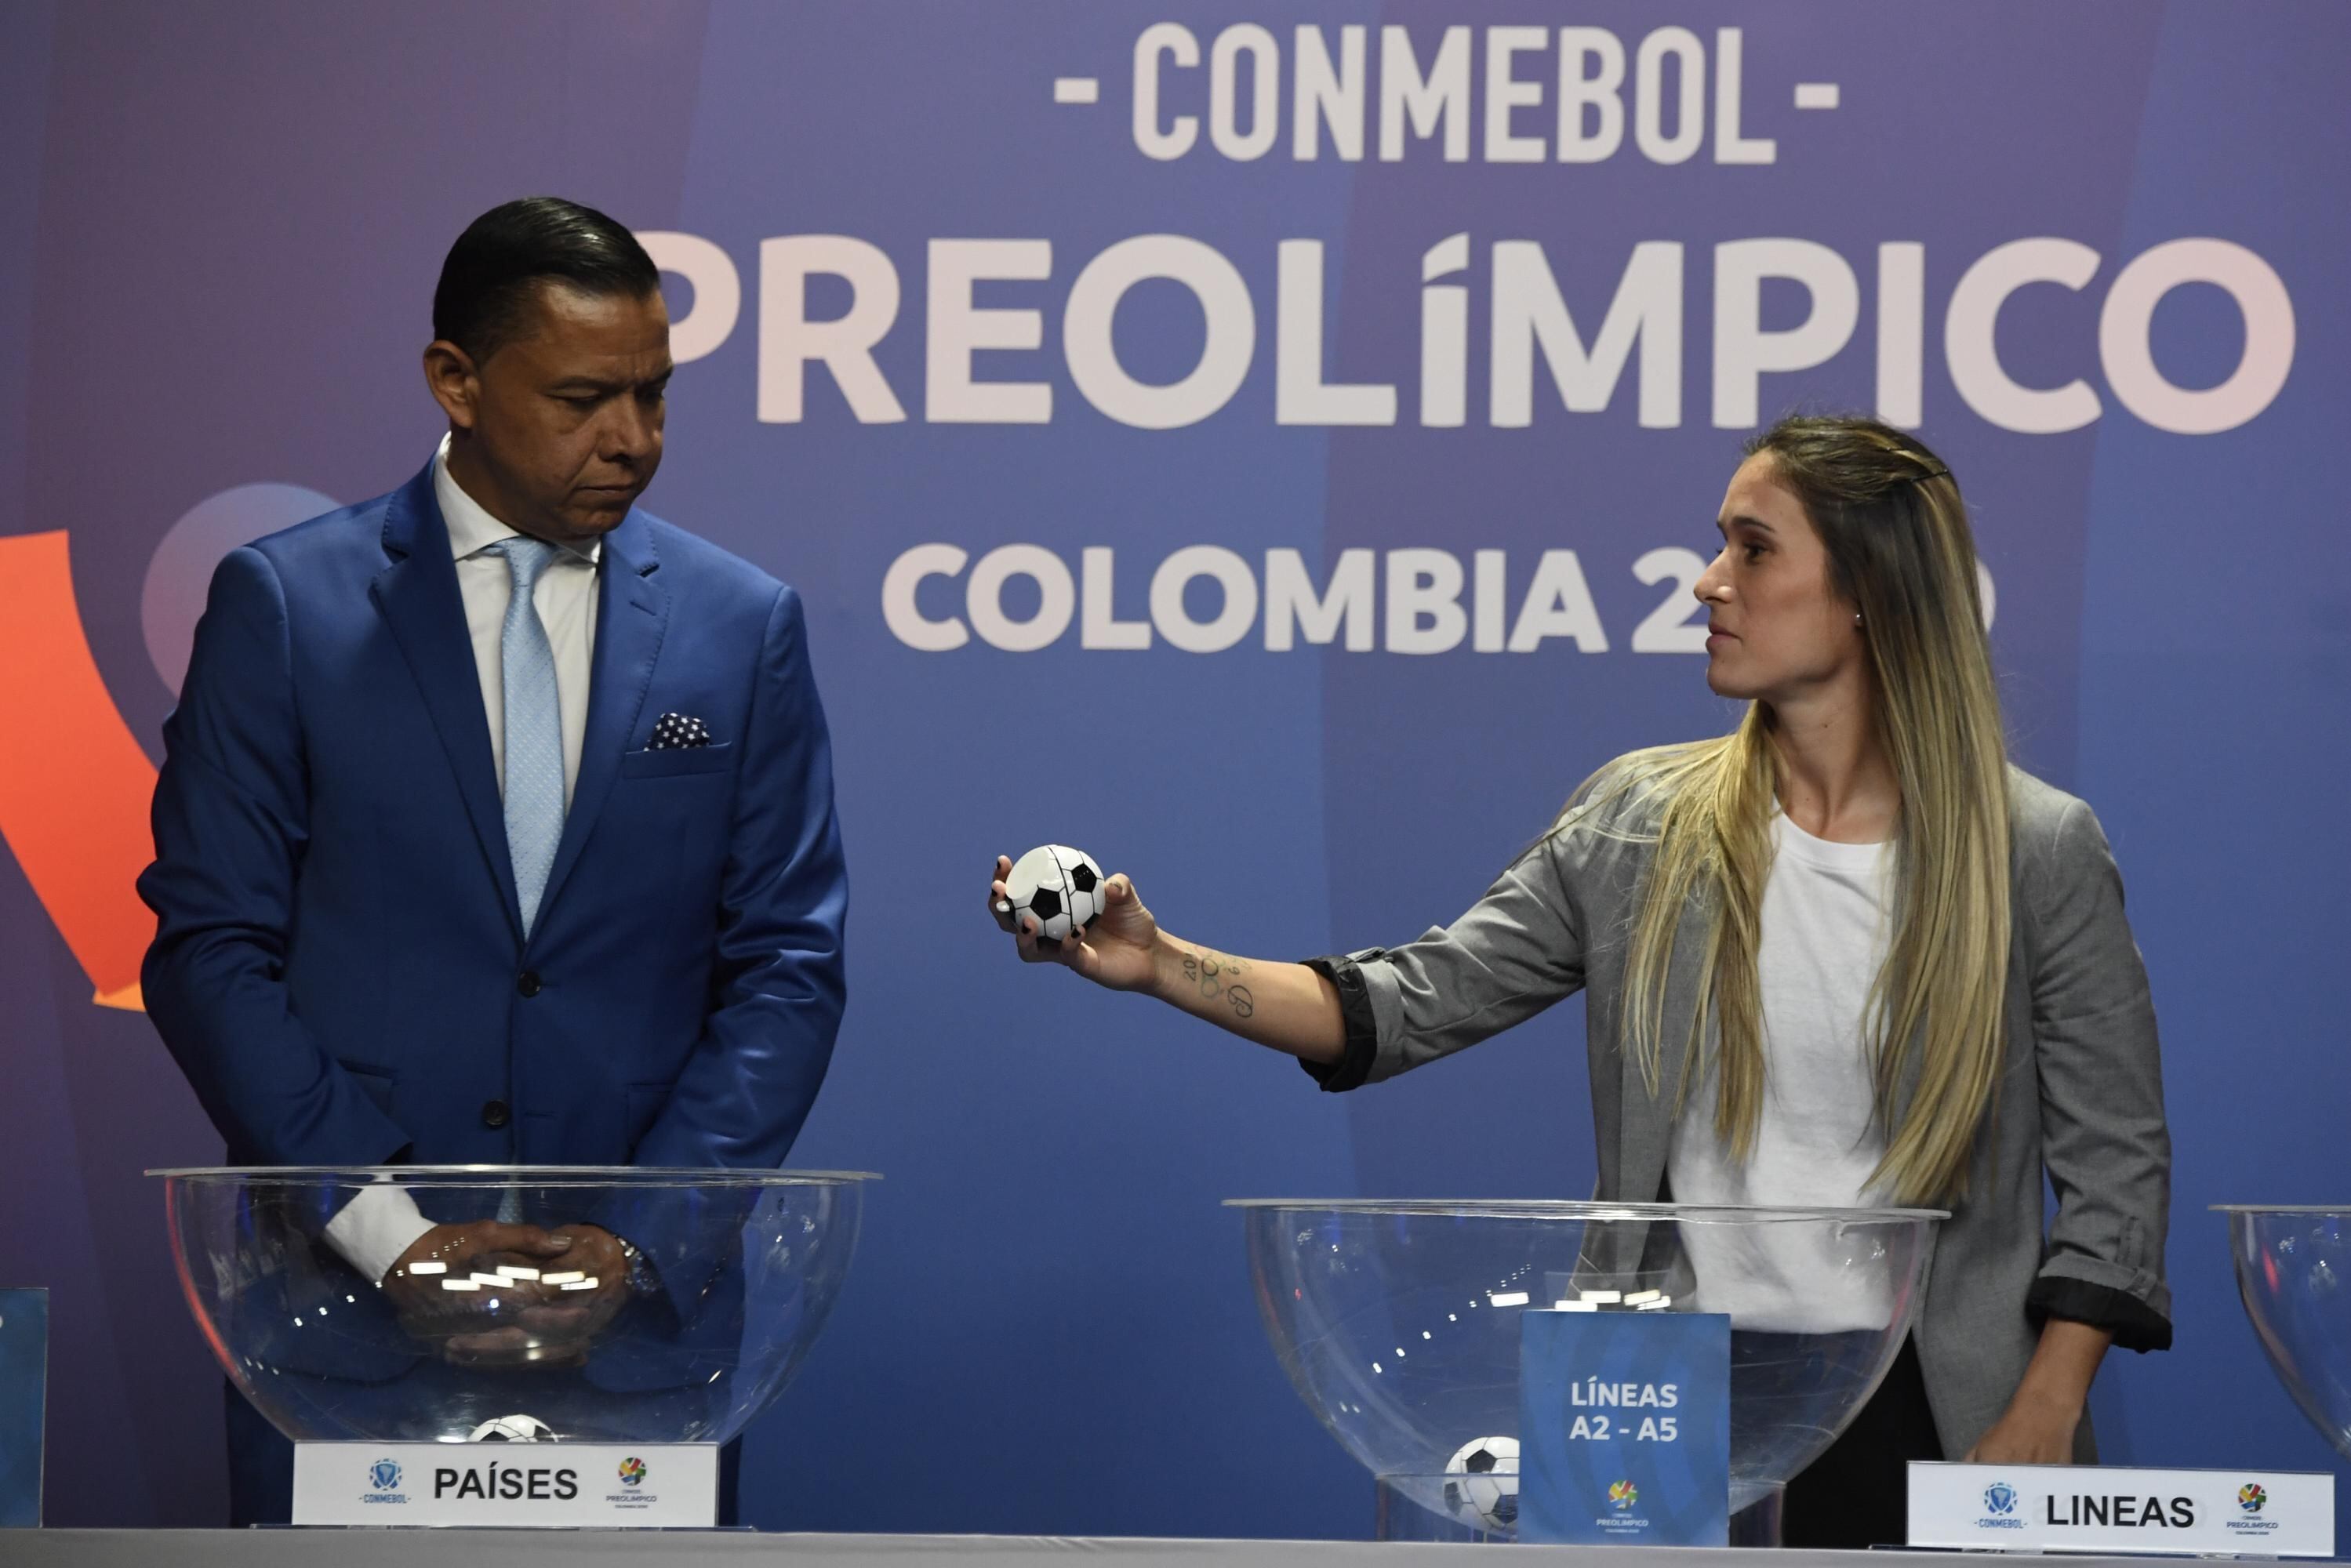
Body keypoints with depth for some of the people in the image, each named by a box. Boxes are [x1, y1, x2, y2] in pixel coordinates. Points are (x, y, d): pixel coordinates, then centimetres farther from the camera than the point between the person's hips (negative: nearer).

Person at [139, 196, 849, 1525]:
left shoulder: (744, 628, 6)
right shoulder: (285, 605, 1)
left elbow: (786, 968, 4)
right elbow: (210, 945, -2)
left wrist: (641, 1239, -9)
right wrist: (390, 1229, -11)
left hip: (633, 1299, 1)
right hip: (343, 1280, -1)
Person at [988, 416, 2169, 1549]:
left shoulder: (2037, 855, -4)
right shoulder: (1638, 824, 5)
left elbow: (2115, 1166, -2)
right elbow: (1412, 1005, 3)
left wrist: (2035, 1435, -10)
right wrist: (1161, 966, -10)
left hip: (1918, 1420, -2)